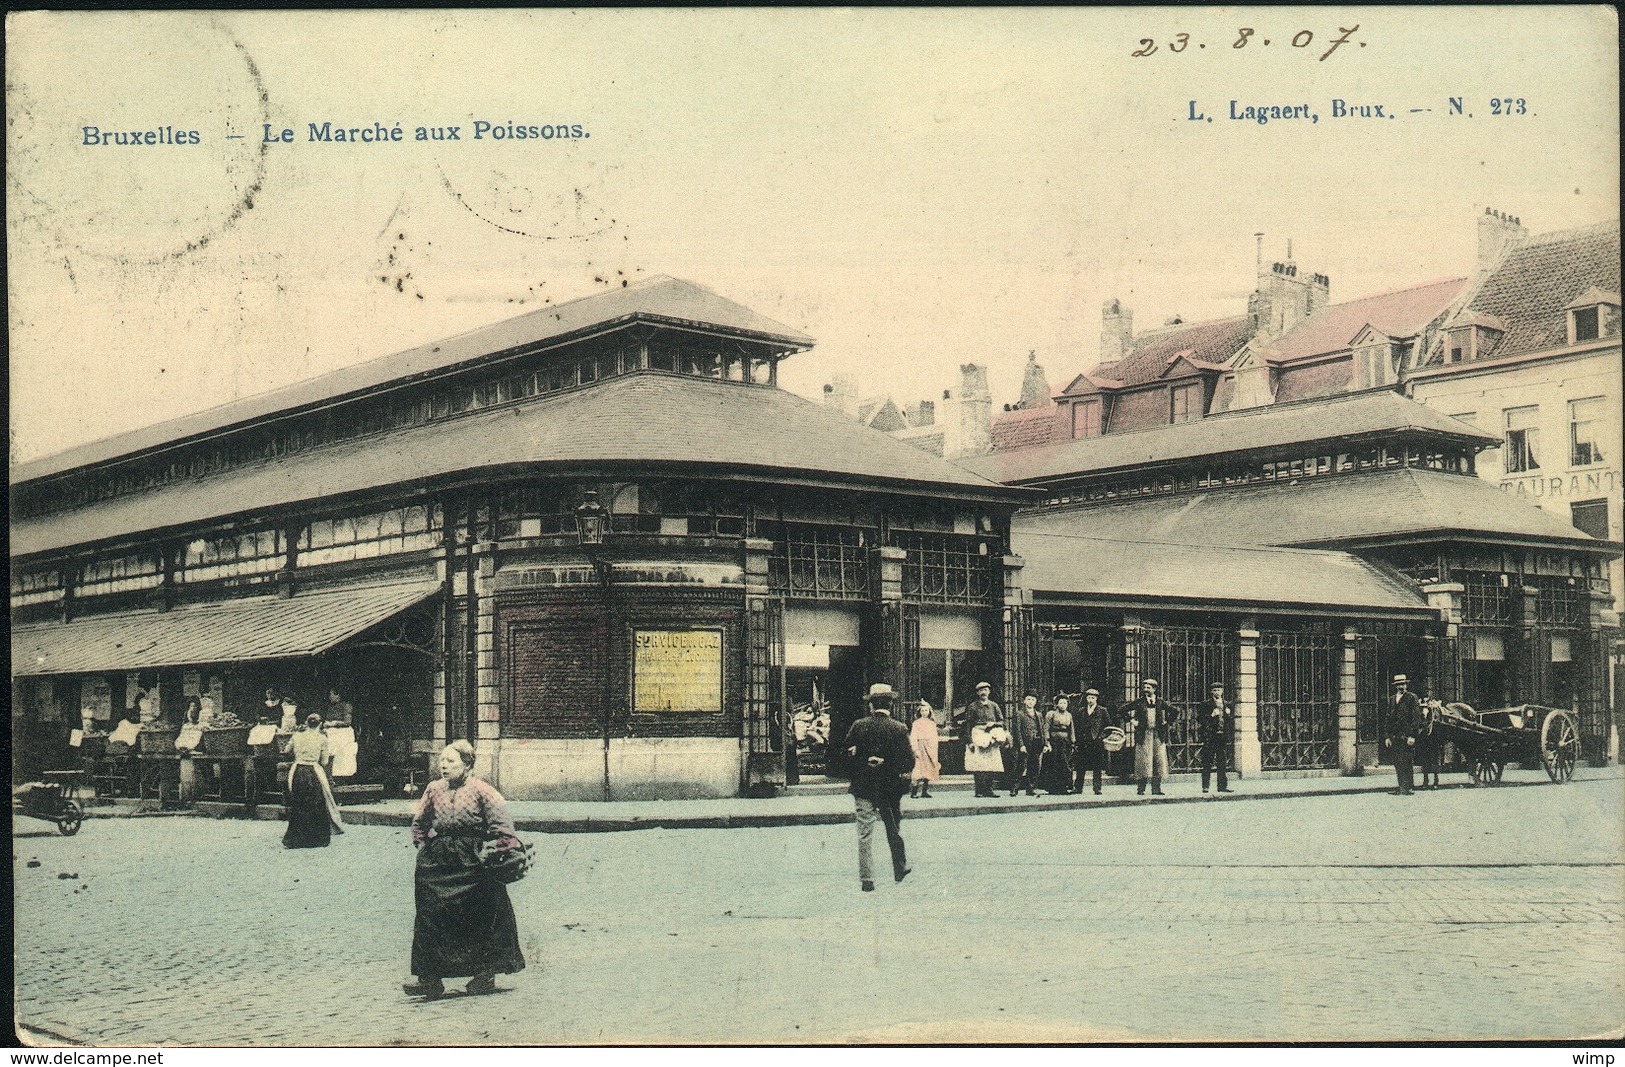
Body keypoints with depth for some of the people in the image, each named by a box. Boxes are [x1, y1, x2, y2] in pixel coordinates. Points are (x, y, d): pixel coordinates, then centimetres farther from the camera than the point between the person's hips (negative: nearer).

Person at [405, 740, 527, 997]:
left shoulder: (481, 792, -8)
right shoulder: (434, 789, 7)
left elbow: (502, 828, -9)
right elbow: (419, 821, 21)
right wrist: (422, 845, 11)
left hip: (472, 865, -5)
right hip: (435, 865, 5)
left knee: (480, 918, 3)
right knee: (430, 918, 2)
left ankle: (485, 976, 16)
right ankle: (430, 978, 7)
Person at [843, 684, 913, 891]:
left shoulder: (859, 726, -7)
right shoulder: (899, 729, -9)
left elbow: (846, 752, -3)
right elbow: (909, 761, -10)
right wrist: (898, 771, 8)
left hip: (863, 788, -1)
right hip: (890, 788, 1)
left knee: (864, 835, 3)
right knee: (895, 831, 20)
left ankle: (866, 879, -2)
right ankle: (900, 870, 34)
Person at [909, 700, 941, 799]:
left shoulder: (932, 723, 15)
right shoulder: (917, 723, -1)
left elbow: (935, 737, 18)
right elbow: (913, 737, -7)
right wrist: (915, 749, -15)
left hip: (931, 748, 6)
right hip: (921, 747, -6)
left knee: (929, 770, 3)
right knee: (920, 769, -14)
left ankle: (925, 792, 7)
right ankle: (913, 791, -14)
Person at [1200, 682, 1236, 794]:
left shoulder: (1227, 705, 15)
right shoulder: (1206, 705, 3)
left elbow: (1232, 721, 16)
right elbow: (1203, 720, -2)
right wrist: (1212, 715, -16)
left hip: (1223, 736, 4)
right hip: (1210, 736, -4)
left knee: (1222, 762, 5)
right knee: (1208, 763, -3)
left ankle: (1223, 785, 8)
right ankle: (1205, 786, -1)